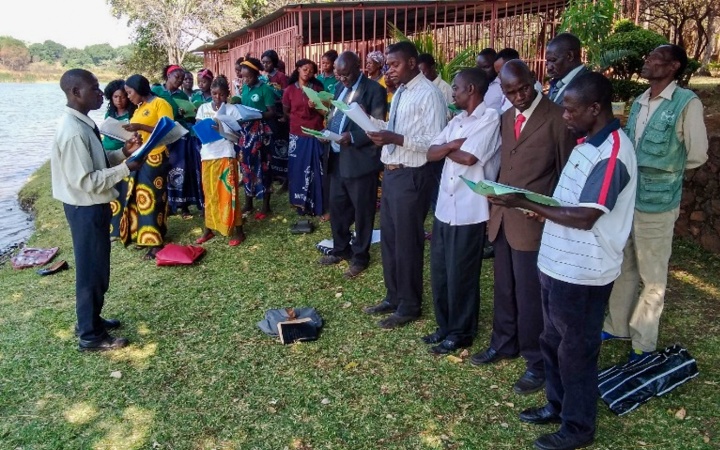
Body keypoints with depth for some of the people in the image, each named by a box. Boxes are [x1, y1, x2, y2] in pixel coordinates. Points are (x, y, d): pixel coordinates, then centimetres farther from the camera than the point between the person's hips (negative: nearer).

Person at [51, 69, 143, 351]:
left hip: (92, 206, 10)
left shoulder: (81, 123, 7)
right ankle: (90, 336, 17)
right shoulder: (74, 131, -25)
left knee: (96, 269, 21)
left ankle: (90, 320, 37)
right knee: (92, 271, 3)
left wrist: (123, 152, 2)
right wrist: (125, 168, -23)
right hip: (86, 209, -10)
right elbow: (85, 181, -26)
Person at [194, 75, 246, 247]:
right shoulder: (203, 108, 9)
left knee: (228, 193, -3)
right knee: (209, 193, 10)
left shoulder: (232, 110, 0)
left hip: (226, 156, -3)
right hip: (207, 156, 4)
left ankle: (238, 231, 2)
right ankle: (208, 229, 20)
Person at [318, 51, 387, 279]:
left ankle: (360, 256, 19)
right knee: (337, 207, 16)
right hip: (337, 159, 8)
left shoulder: (374, 89, -9)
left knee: (362, 211, 5)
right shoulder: (340, 88, 14)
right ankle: (340, 249, 33)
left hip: (360, 160, -7)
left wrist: (353, 137, -25)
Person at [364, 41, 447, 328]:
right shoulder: (400, 92, 13)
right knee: (388, 237, 18)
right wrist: (372, 121, 4)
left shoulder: (428, 95, -16)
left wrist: (395, 139, -29)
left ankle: (409, 306, 22)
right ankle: (393, 297, 36)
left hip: (411, 177, -9)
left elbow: (435, 142, -22)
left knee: (407, 241, 4)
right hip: (391, 173, 9)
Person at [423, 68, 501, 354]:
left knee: (461, 274, 5)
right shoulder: (456, 120, 14)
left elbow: (468, 157, -21)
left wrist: (446, 149, -2)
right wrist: (453, 145, -11)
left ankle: (461, 332, 22)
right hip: (444, 206, 8)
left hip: (469, 210, -8)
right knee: (439, 271, 14)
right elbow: (431, 153, 7)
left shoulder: (490, 118, -10)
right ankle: (445, 325, 31)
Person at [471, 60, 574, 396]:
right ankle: (503, 344, 37)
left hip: (534, 220, -6)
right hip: (502, 217, 7)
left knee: (529, 294, 2)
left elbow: (567, 172, -6)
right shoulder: (506, 118, 12)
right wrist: (496, 206, 12)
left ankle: (537, 363, 19)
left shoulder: (557, 117, -9)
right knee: (504, 288, 18)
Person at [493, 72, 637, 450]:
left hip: (582, 272, -9)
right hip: (559, 262, 9)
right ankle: (558, 405, 41)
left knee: (576, 349, 8)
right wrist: (537, 205, 1)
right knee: (553, 341, 22)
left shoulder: (612, 153, -21)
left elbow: (584, 218, -25)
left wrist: (525, 204, -22)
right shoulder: (588, 143, 9)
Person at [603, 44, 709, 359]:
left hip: (656, 202, -6)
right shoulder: (639, 102, 8)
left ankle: (644, 341, 23)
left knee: (652, 276, 8)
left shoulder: (687, 103, -13)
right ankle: (618, 325, 34)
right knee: (623, 267, 18)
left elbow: (697, 156, -8)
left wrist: (664, 172, 1)